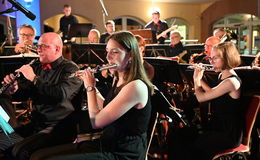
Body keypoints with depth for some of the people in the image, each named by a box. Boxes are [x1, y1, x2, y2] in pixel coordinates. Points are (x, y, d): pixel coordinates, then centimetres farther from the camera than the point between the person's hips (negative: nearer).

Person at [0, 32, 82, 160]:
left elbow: (61, 95, -23)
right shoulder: (37, 67, 14)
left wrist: (34, 78, -19)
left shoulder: (70, 69, -7)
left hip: (59, 126, -6)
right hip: (35, 124, 7)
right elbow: (23, 94, 16)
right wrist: (13, 89, -6)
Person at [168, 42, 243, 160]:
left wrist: (196, 79, -3)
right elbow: (212, 93, 20)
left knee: (186, 146, -13)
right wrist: (199, 78, 10)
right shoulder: (222, 76, 7)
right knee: (180, 135, -3)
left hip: (228, 135, -9)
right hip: (217, 126, 9)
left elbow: (201, 98, -20)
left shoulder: (231, 81, -22)